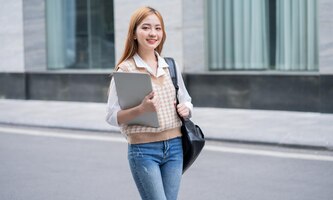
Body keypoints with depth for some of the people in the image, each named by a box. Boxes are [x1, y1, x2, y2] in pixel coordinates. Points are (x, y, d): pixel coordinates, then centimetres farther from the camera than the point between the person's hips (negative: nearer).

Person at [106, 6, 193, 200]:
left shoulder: (171, 66, 9)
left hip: (175, 147, 5)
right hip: (144, 149, -5)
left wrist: (186, 109, -3)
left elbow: (186, 101, 20)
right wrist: (141, 109, -26)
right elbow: (112, 117, -9)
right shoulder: (125, 69, -7)